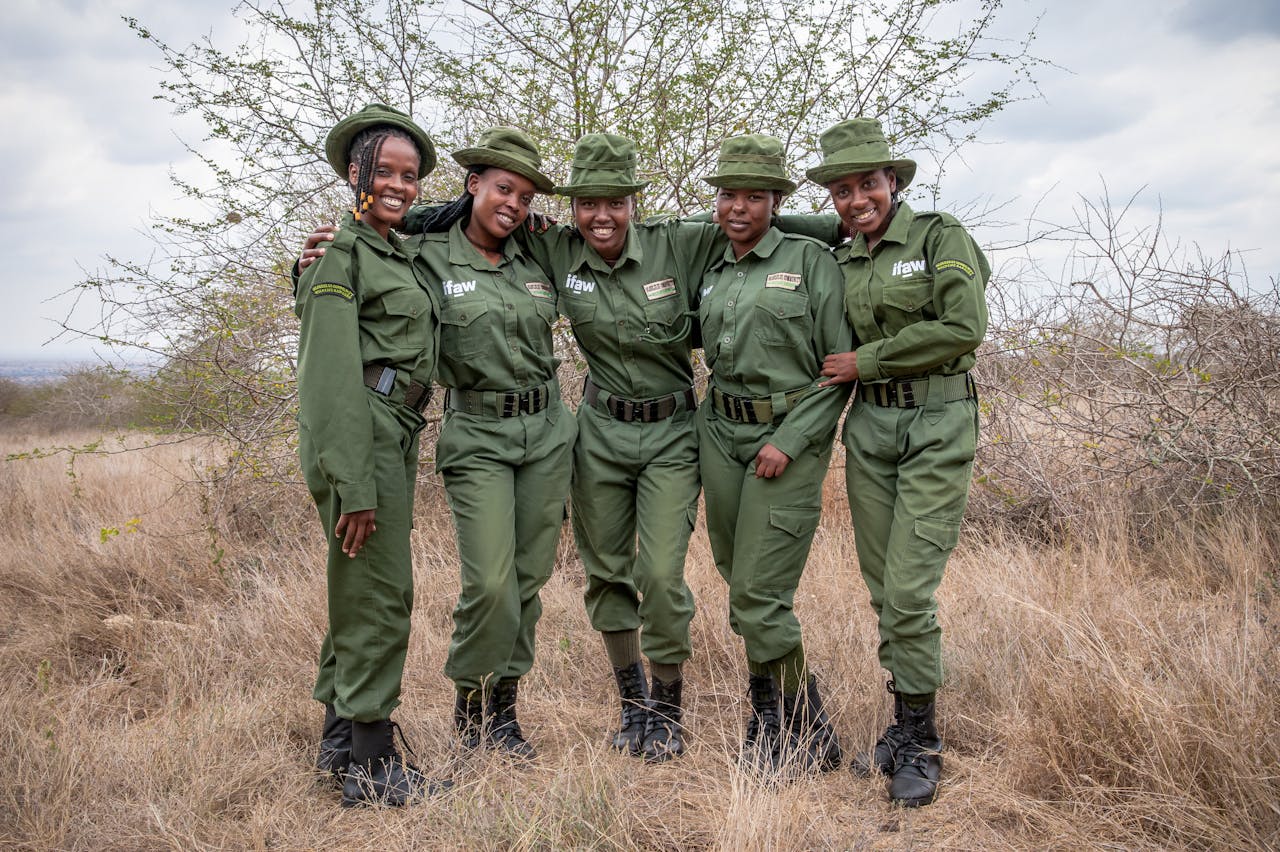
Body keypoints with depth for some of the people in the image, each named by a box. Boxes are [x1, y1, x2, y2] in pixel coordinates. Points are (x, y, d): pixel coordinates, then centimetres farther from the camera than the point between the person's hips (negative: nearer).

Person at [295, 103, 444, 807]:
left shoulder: (399, 254, 16)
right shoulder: (342, 253, -10)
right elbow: (331, 374, -17)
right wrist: (352, 484, -21)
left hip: (395, 437, 9)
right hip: (358, 437, -9)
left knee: (358, 592, 16)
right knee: (380, 595, -5)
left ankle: (340, 740, 29)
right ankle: (372, 768, 7)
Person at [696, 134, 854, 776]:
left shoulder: (810, 258, -3)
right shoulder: (710, 276, 14)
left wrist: (789, 442, -14)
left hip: (790, 435, -5)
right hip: (721, 433, 6)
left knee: (759, 592, -9)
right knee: (738, 582, 9)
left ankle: (807, 734, 9)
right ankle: (768, 713, 28)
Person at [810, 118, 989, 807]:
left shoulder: (940, 237, -4)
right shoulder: (839, 261, 13)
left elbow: (963, 329, -15)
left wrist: (866, 361, -11)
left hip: (936, 425, -5)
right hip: (868, 427, 6)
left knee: (909, 589, -9)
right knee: (882, 585, 8)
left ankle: (919, 742, 8)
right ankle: (909, 721, 23)